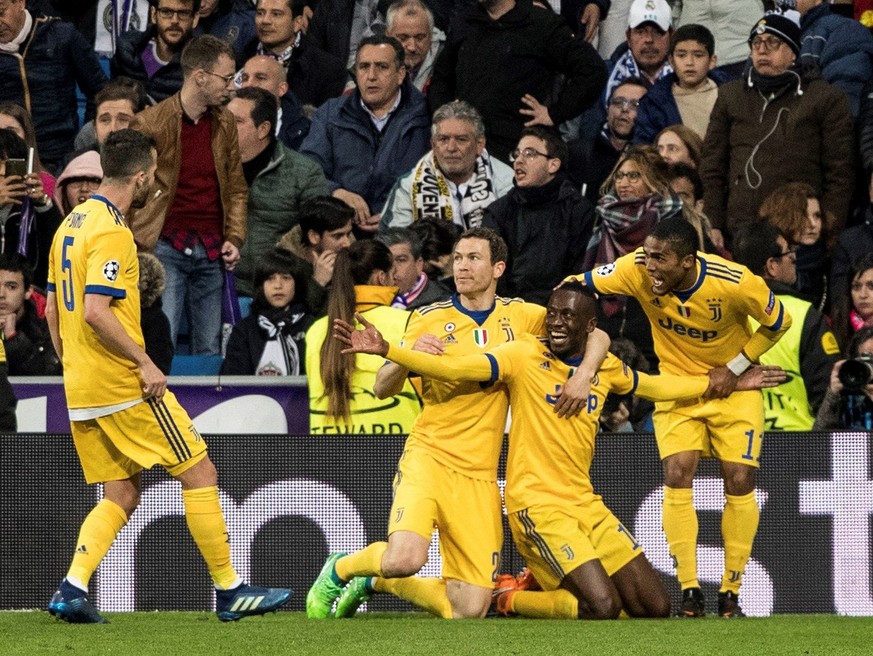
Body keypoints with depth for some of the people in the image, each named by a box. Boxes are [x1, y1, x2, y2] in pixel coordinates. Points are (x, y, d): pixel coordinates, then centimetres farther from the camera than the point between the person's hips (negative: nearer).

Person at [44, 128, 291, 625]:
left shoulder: (72, 225, 14)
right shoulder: (112, 232, -16)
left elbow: (53, 309, 19)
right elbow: (96, 312, -25)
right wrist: (144, 363, -19)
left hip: (81, 392, 9)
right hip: (123, 385, -9)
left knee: (122, 494, 12)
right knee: (199, 473, 0)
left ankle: (73, 588, -5)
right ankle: (230, 591, 3)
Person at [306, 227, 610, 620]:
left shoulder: (519, 316, 7)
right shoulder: (429, 319, 2)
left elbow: (596, 336, 11)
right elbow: (382, 390, 2)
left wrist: (583, 374, -10)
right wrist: (408, 355, -19)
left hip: (480, 476, 3)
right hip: (428, 456, -3)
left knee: (469, 609, -4)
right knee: (405, 559, -30)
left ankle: (376, 582, 23)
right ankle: (339, 570, 5)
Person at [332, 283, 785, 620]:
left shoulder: (606, 368, 9)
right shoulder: (524, 357, -8)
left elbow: (655, 386, 27)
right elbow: (455, 369, -17)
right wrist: (385, 350, -28)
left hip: (586, 505, 7)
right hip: (537, 505, -7)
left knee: (656, 608, 4)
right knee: (603, 606, -22)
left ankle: (548, 584, 20)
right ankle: (511, 599, 3)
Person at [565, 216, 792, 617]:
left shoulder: (735, 283, -28)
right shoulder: (638, 270, -23)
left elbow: (779, 322, -9)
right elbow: (575, 286, -13)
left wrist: (734, 369, -13)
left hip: (732, 386, -1)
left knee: (739, 483, -8)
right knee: (677, 476, -15)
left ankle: (730, 595, 6)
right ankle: (689, 594, -7)